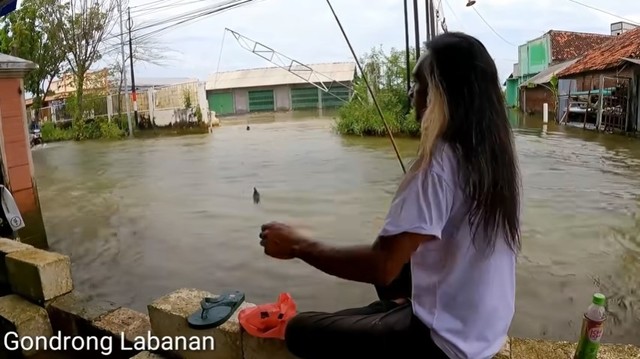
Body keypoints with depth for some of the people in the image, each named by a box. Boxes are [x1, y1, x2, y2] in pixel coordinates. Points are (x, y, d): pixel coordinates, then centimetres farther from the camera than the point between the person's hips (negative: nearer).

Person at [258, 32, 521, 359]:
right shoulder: (494, 153, 0)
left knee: (301, 331, 1)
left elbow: (381, 265, -29)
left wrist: (298, 246, -17)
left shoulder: (438, 165, -26)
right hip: (486, 327, 8)